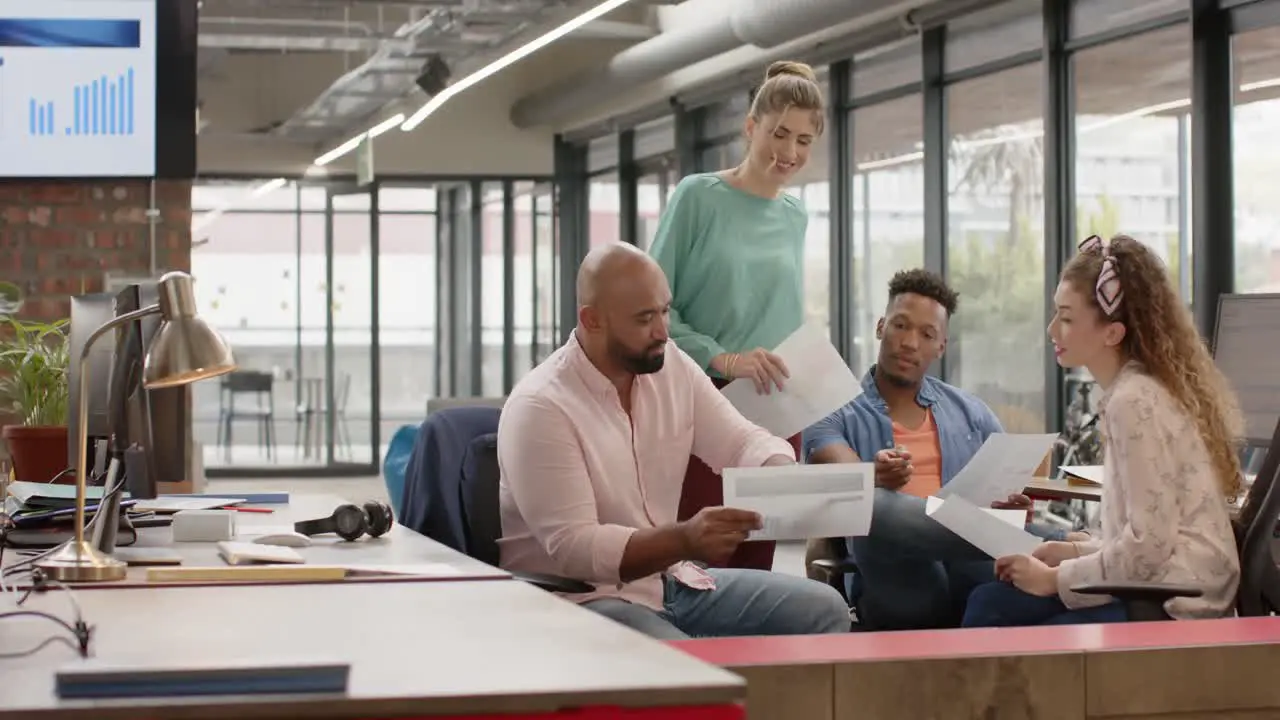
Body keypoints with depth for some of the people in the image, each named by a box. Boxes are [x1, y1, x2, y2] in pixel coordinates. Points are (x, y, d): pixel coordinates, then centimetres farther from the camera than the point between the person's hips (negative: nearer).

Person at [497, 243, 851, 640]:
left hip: (669, 578, 8)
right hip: (580, 601, -7)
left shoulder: (672, 365, 1)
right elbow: (572, 548, -25)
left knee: (823, 610, -2)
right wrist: (684, 540, -38)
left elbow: (743, 441, 6)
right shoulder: (539, 408, -20)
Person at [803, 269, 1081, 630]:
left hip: (974, 575, 0)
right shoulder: (834, 415, 13)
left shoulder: (971, 412, 25)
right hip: (896, 587, 0)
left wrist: (1013, 504, -6)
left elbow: (1012, 488, 20)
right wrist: (876, 478, -32)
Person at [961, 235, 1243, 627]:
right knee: (987, 606, 7)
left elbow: (1148, 544, -19)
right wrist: (1071, 553, 8)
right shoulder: (1138, 389, 13)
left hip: (1172, 604, -10)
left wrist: (1055, 579, -8)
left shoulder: (1133, 400, -16)